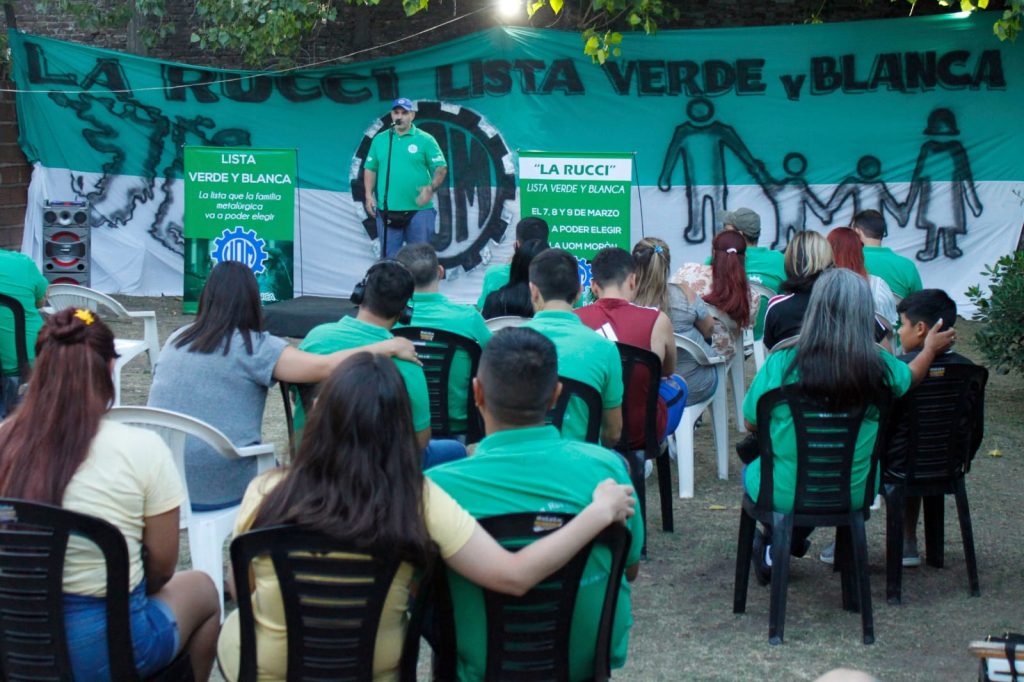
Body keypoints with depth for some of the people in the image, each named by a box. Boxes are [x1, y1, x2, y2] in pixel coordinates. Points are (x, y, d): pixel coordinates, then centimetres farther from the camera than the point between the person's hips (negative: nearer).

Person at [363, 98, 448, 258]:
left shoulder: (425, 140, 1)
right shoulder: (379, 140, 11)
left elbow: (441, 168, -1)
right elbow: (370, 169, 14)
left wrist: (431, 188, -16)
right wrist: (369, 194, 3)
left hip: (419, 209, -2)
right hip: (387, 210, 2)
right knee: (389, 256, 6)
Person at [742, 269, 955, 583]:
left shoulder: (781, 364, -23)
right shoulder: (879, 366, -16)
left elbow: (751, 424, -8)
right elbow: (910, 378, 8)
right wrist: (930, 349, 30)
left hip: (783, 495, -2)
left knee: (754, 464, 32)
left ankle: (773, 551, 39)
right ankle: (792, 542, 47)